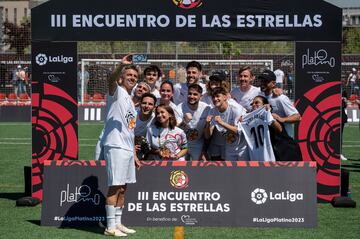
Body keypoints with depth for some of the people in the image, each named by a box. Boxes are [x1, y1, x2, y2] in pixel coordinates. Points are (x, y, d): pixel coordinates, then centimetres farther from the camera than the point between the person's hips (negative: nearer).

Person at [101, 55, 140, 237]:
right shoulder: (117, 92, 0)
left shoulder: (130, 102, 24)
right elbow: (111, 80, -26)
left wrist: (134, 153, 21)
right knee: (115, 186, -10)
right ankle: (110, 227, -8)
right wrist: (121, 66, -43)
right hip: (115, 146, -9)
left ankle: (117, 223, 17)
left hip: (127, 149, 9)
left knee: (122, 188, 10)